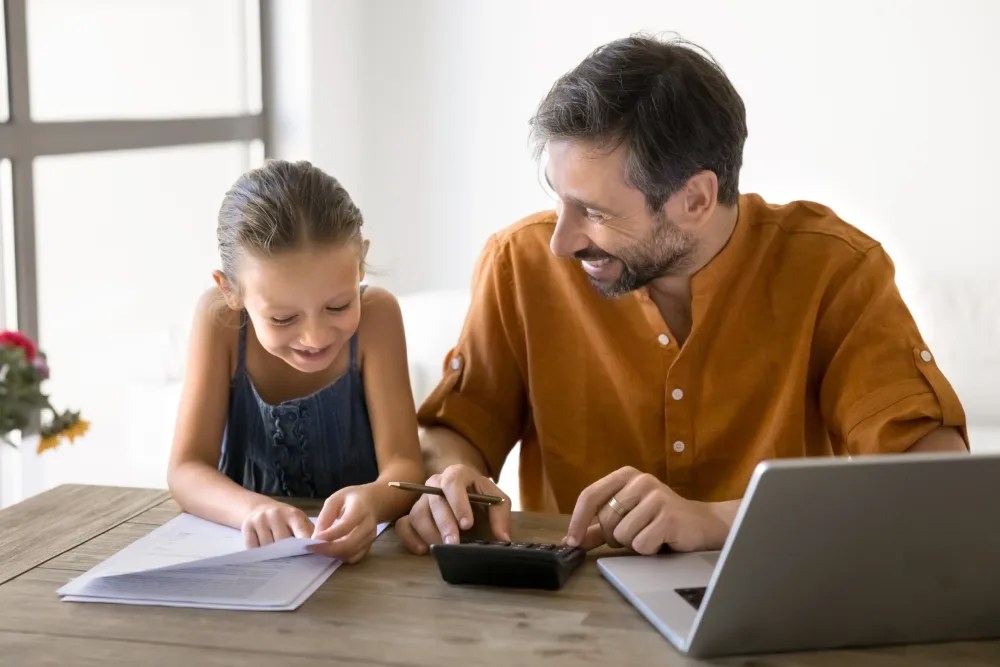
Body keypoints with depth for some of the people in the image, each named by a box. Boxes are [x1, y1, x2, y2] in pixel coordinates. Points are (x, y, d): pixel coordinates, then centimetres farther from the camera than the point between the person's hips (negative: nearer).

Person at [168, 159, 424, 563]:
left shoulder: (375, 315, -13)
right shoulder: (220, 318, -12)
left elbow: (404, 466, -17)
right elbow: (186, 472, -15)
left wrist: (370, 501, -39)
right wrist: (254, 510, -35)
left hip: (358, 553, 0)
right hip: (249, 553, 1)